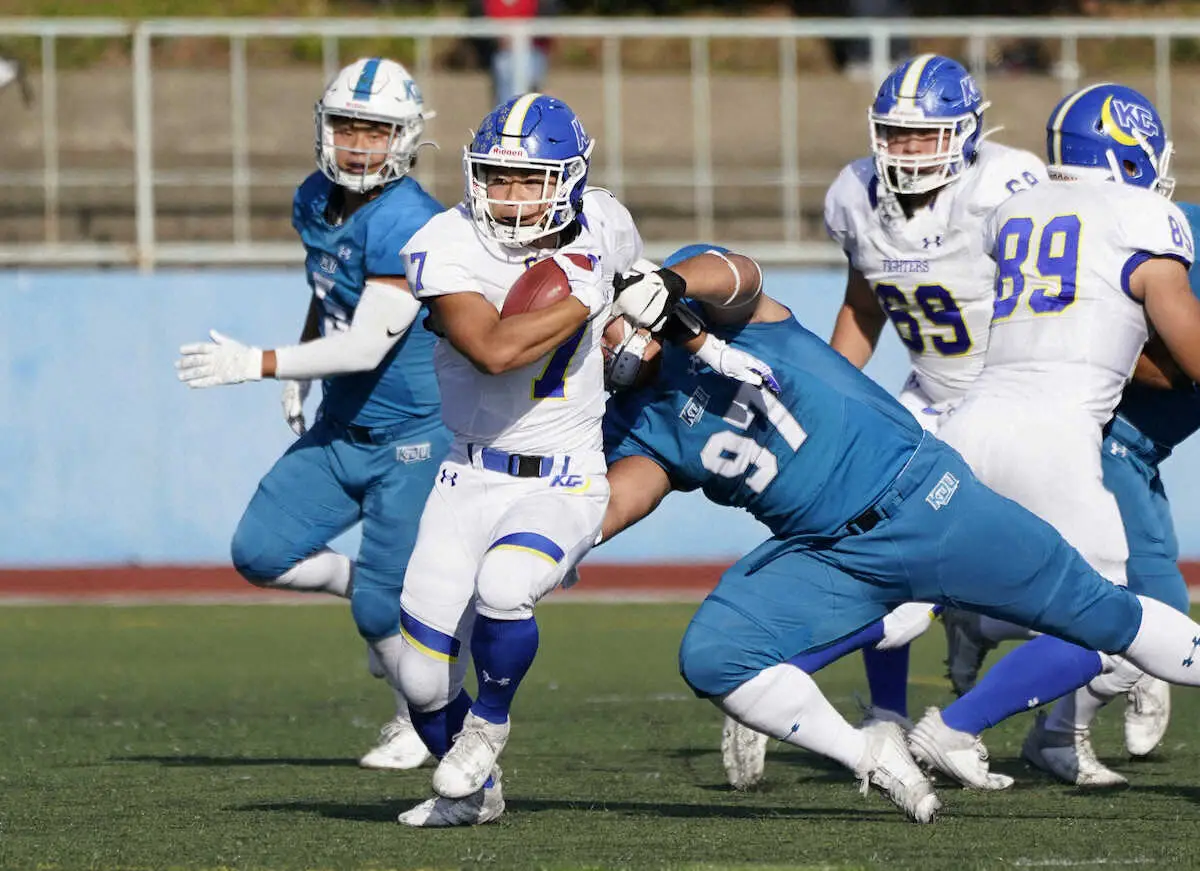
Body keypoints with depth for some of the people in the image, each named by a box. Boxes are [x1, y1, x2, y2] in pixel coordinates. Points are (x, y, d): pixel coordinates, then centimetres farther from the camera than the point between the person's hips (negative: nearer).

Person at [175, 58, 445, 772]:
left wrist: (258, 364, -29)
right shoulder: (317, 202, 1)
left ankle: (422, 725, 23)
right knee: (262, 554, 0)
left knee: (383, 606, -3)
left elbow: (367, 346, -28)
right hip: (341, 427, 8)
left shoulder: (409, 226, -25)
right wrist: (299, 376, 13)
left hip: (413, 436, -8)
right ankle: (377, 589, 24)